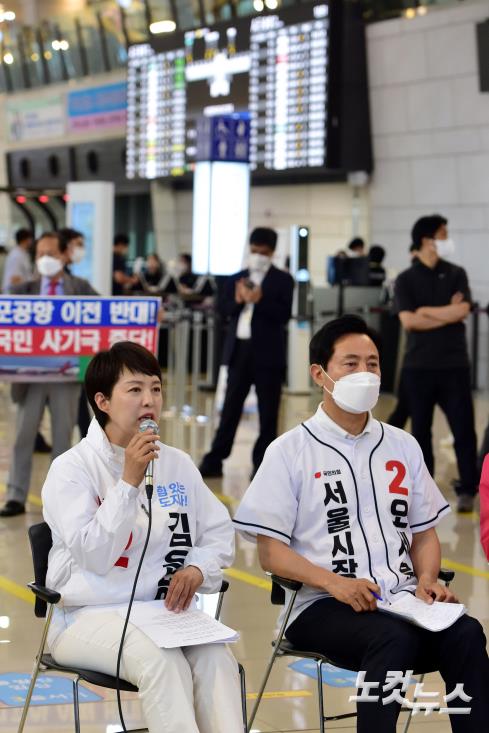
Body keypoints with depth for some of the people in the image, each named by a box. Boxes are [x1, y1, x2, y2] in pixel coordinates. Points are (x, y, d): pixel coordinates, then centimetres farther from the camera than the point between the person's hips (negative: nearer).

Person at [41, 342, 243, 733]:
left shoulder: (177, 463, 10)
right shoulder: (72, 467, -5)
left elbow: (221, 534, 16)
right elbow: (93, 556, -15)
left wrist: (197, 568, -6)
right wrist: (129, 482, -20)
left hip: (165, 609, 4)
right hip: (91, 615, -4)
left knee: (217, 656, -27)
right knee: (162, 661, -33)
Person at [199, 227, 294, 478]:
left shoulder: (282, 280, 0)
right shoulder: (236, 279, 11)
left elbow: (284, 314, -10)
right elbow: (225, 310, 4)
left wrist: (260, 300, -22)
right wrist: (238, 300, -14)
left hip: (267, 351, -3)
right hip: (239, 348, 3)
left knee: (268, 411, 3)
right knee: (230, 407, 7)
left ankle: (262, 464, 9)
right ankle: (214, 460, 10)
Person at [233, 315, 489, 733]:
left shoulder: (403, 447, 17)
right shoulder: (290, 452, 3)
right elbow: (271, 553, -2)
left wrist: (427, 581, -2)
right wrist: (334, 582, -18)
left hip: (402, 602, 4)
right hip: (322, 606, -4)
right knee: (395, 638, -35)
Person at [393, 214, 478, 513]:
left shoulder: (456, 274, 6)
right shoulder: (406, 280, 1)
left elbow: (463, 310, -8)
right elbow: (408, 321, -11)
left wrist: (426, 312, -8)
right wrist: (447, 313, -11)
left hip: (454, 363, 1)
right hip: (419, 365, -1)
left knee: (463, 428, -3)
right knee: (421, 428, 6)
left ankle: (467, 490, 3)